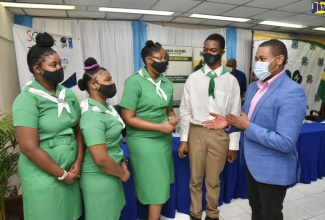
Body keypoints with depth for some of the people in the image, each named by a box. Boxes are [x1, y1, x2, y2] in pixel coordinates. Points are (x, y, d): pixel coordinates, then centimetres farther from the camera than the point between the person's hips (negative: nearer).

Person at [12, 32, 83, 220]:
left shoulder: (68, 94, 4)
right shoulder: (27, 99, -13)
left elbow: (79, 129, 6)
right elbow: (29, 147, -18)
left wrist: (78, 162, -6)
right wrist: (62, 174, -12)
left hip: (71, 171, 5)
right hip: (43, 176, -5)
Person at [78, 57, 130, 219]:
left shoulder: (107, 107, 3)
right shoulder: (92, 117, -26)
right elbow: (101, 159, -29)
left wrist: (122, 162, 4)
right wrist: (122, 174, -13)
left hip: (110, 175, 9)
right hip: (99, 178, -9)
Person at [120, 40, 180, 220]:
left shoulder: (166, 83, 5)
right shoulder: (134, 81, -13)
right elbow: (128, 118, -17)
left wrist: (172, 118, -6)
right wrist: (161, 126, -18)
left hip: (164, 139, 6)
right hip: (144, 141, -6)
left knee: (161, 183, 15)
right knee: (155, 186, 6)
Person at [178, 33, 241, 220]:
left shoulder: (231, 81, -2)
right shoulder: (194, 78, -1)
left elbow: (235, 114, 0)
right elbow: (185, 110, 0)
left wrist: (233, 144, 0)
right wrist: (184, 139, -1)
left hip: (220, 134, 0)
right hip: (196, 132, 1)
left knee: (213, 180, 16)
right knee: (196, 179, 16)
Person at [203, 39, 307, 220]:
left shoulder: (292, 92, -24)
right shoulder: (254, 86, 4)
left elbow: (286, 143, -29)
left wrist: (248, 127, -24)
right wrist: (228, 123, -6)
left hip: (273, 168, -7)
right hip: (253, 163, 8)